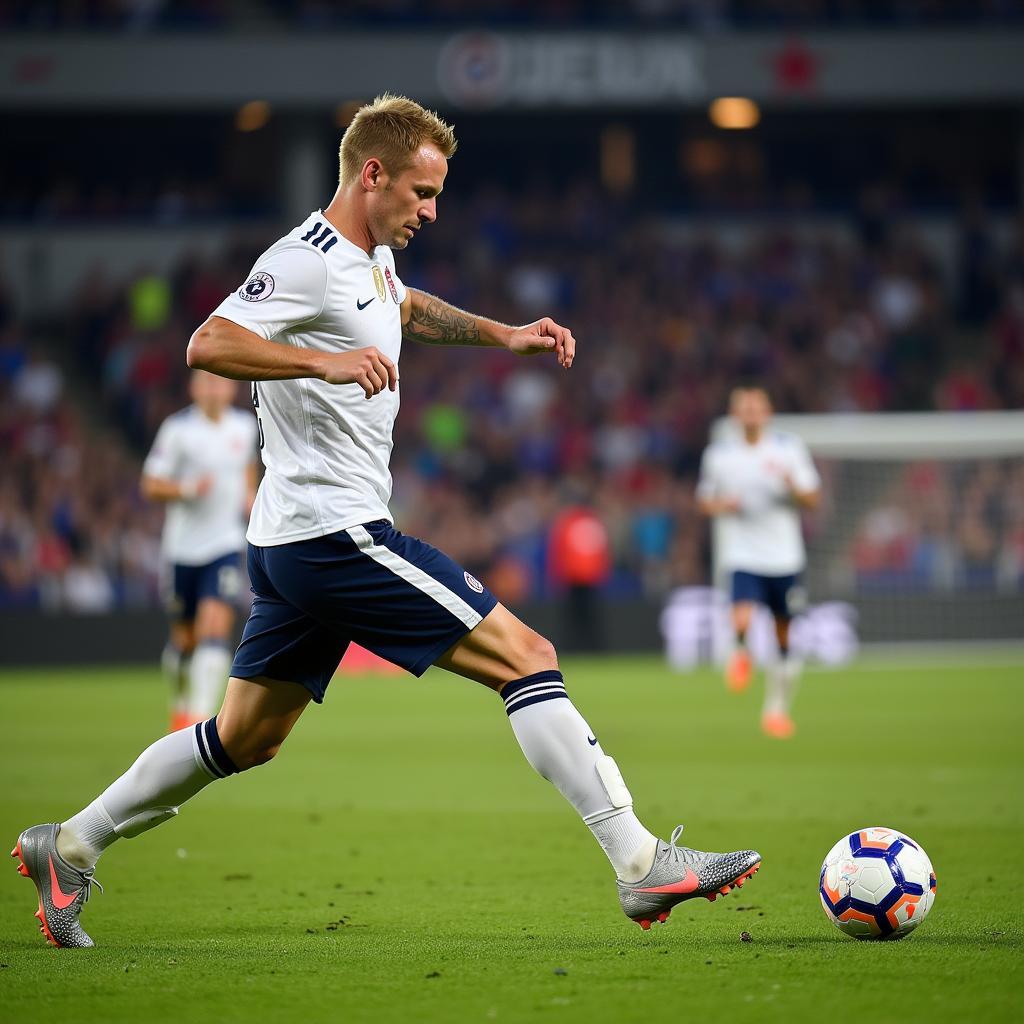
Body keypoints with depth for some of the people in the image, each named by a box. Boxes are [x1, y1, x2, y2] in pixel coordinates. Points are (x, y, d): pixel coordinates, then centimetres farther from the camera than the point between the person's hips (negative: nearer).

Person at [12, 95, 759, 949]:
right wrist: (326, 361, -37)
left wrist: (505, 335, 31)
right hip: (339, 533, -11)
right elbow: (208, 345, -27)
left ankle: (70, 846, 25)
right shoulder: (309, 260, -14)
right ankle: (642, 864, -14)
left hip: (294, 544, 11)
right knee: (526, 656, -12)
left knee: (245, 740, 18)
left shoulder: (373, 257, 17)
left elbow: (406, 308, 40)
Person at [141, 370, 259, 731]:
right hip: (184, 547, -1)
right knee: (185, 638, 11)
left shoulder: (245, 426, 3)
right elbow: (151, 486, -8)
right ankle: (180, 704, 37)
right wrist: (187, 489, -24)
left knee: (216, 632, -16)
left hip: (226, 544, 1)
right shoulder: (178, 428, -9)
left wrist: (250, 496, 8)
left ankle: (201, 717, -19)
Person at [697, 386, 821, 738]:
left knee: (784, 634, 8)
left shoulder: (790, 448, 1)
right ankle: (740, 654, 10)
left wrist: (791, 486, -18)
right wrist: (721, 505, -9)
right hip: (742, 555, -2)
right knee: (742, 620, -25)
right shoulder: (718, 454, 2)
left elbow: (812, 499, 3)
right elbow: (705, 499, 14)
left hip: (784, 556, 2)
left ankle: (777, 709, 24)